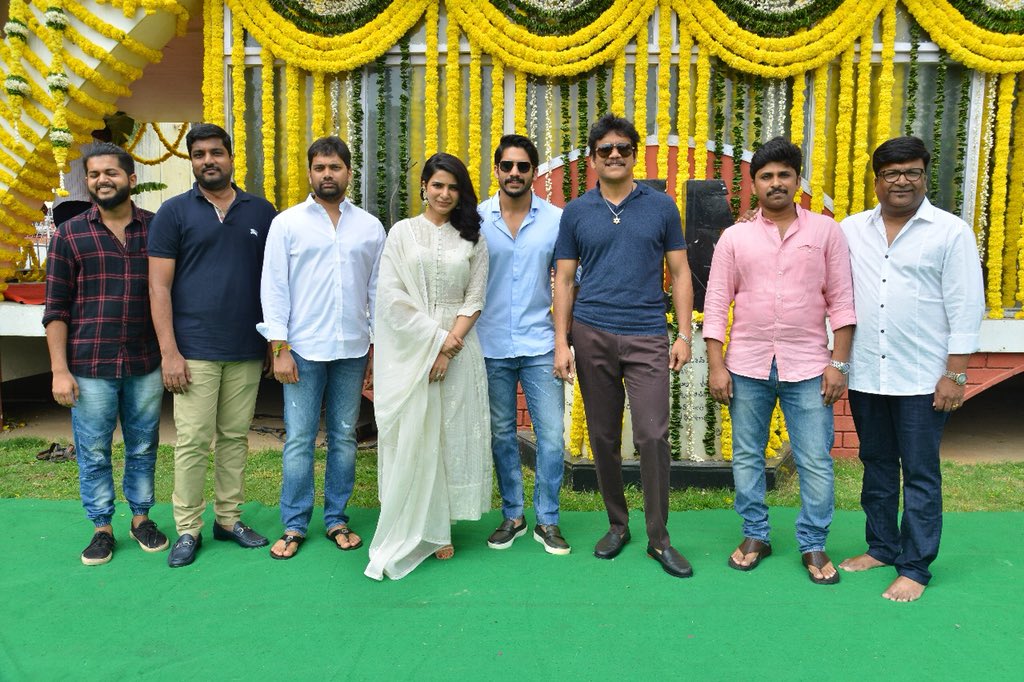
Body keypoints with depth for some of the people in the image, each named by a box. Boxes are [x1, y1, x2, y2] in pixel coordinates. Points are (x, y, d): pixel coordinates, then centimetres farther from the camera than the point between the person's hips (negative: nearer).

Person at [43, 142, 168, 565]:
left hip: (146, 364, 1)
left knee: (143, 448, 13)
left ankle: (141, 517, 30)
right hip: (89, 366, 0)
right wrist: (59, 370, -5)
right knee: (93, 454, 9)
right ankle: (102, 527, 25)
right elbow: (56, 308, 1)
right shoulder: (70, 234, 1)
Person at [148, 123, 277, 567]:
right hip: (195, 350, -2)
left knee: (235, 436, 10)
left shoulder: (261, 211, 8)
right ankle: (188, 529, 13)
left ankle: (229, 518, 23)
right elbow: (159, 285, -2)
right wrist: (169, 351, -9)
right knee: (193, 441, 0)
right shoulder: (174, 212, 2)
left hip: (247, 350, 3)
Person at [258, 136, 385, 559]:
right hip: (303, 349, -2)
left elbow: (378, 291, 9)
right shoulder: (287, 223, 2)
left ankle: (336, 520, 22)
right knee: (299, 440, 2)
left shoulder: (371, 227, 7)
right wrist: (279, 348, -7)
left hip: (353, 350, 2)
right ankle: (294, 525, 15)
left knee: (344, 437, 10)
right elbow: (273, 287, -1)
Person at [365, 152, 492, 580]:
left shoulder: (472, 239, 10)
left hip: (458, 350, 2)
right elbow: (391, 297, -3)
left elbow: (474, 300, 4)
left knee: (451, 438, 3)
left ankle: (438, 530, 15)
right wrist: (435, 338, -10)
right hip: (409, 349, -1)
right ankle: (404, 535, 8)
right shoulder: (402, 232, 6)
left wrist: (449, 346, -9)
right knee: (409, 439, -2)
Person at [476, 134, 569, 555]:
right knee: (501, 434, 11)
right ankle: (512, 516, 27)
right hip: (491, 347, 1)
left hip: (539, 346, 0)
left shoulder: (556, 219, 0)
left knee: (551, 435, 1)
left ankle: (547, 520, 18)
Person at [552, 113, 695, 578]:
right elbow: (564, 280, 7)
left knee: (652, 436, -6)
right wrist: (561, 342, -1)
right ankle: (617, 524, 26)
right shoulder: (575, 213, 7)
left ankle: (658, 539, 9)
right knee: (604, 437, 9)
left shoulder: (661, 207, 6)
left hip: (647, 337, -1)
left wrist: (683, 335, -1)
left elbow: (679, 274, 7)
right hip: (592, 336, 1)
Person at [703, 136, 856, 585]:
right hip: (747, 366, 1)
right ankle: (755, 535, 27)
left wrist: (839, 363, -4)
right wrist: (716, 366, -3)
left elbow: (841, 301, 2)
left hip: (807, 367, -1)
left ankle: (814, 544, 21)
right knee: (746, 456, 10)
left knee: (816, 461, 3)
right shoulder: (735, 237, 4)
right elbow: (716, 304, 2)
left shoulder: (826, 231, 3)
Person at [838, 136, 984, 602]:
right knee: (876, 466, 16)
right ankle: (881, 547, 31)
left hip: (922, 380, -4)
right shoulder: (852, 230, 7)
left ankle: (915, 567, 16)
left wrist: (955, 374, -9)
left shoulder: (951, 232, -3)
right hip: (866, 375, 4)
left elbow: (966, 309, -6)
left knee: (920, 475, 4)